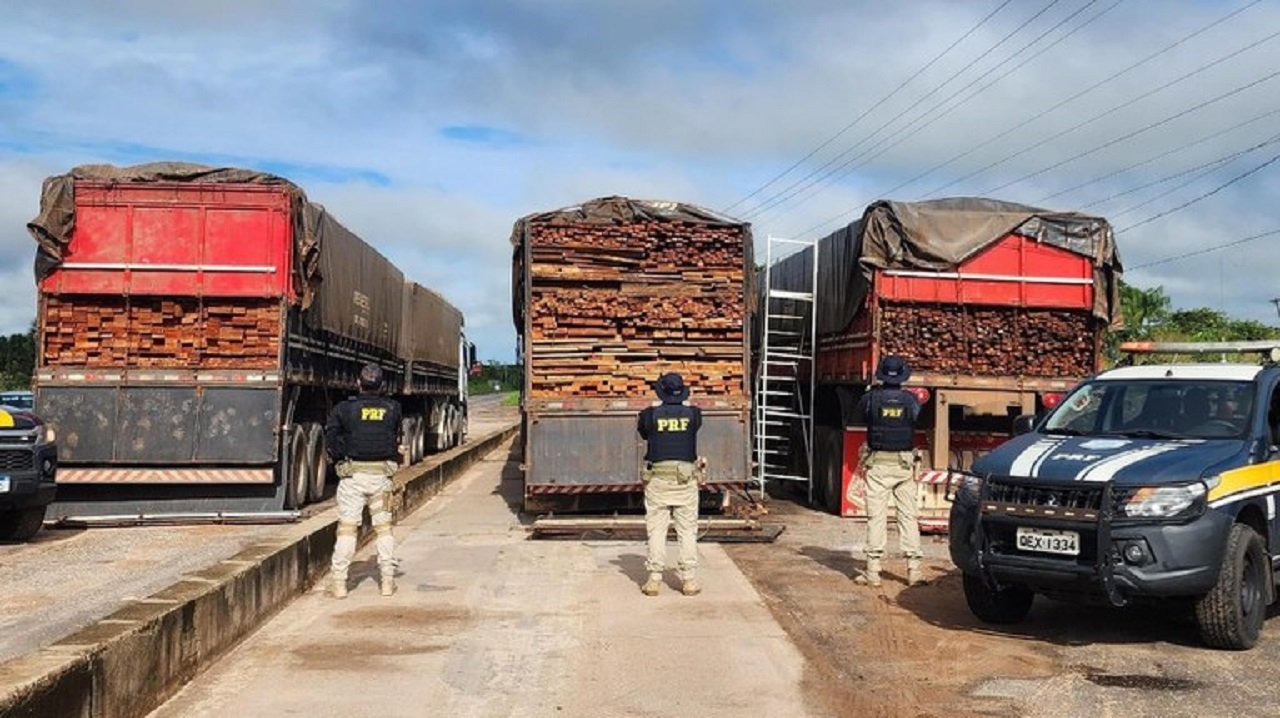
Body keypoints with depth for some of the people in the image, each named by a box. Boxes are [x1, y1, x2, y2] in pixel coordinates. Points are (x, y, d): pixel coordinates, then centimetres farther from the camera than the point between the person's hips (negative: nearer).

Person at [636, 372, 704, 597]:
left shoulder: (650, 414, -3)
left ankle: (654, 579, 4)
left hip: (658, 479, 0)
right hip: (686, 478, 1)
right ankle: (689, 580, 5)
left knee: (656, 529, 6)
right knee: (687, 530, 6)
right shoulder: (693, 414, -1)